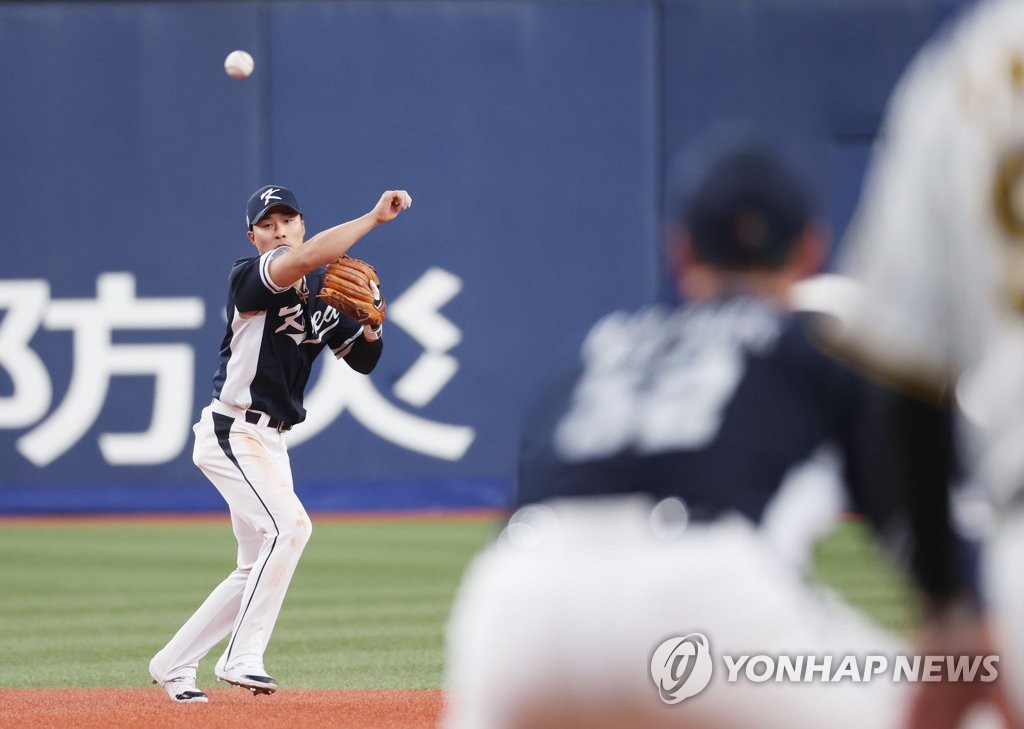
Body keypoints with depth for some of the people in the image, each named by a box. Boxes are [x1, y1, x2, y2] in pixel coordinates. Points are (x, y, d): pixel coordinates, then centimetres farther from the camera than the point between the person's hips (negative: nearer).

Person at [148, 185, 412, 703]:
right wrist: (375, 218, -31)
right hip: (232, 432, -9)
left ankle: (175, 664, 21)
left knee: (259, 568, 11)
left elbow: (363, 361, 13)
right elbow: (305, 258, -32)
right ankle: (242, 657, -23)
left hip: (271, 441, 9)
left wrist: (370, 324, -9)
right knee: (289, 525, -26)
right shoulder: (248, 278, -12)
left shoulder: (324, 293, 11)